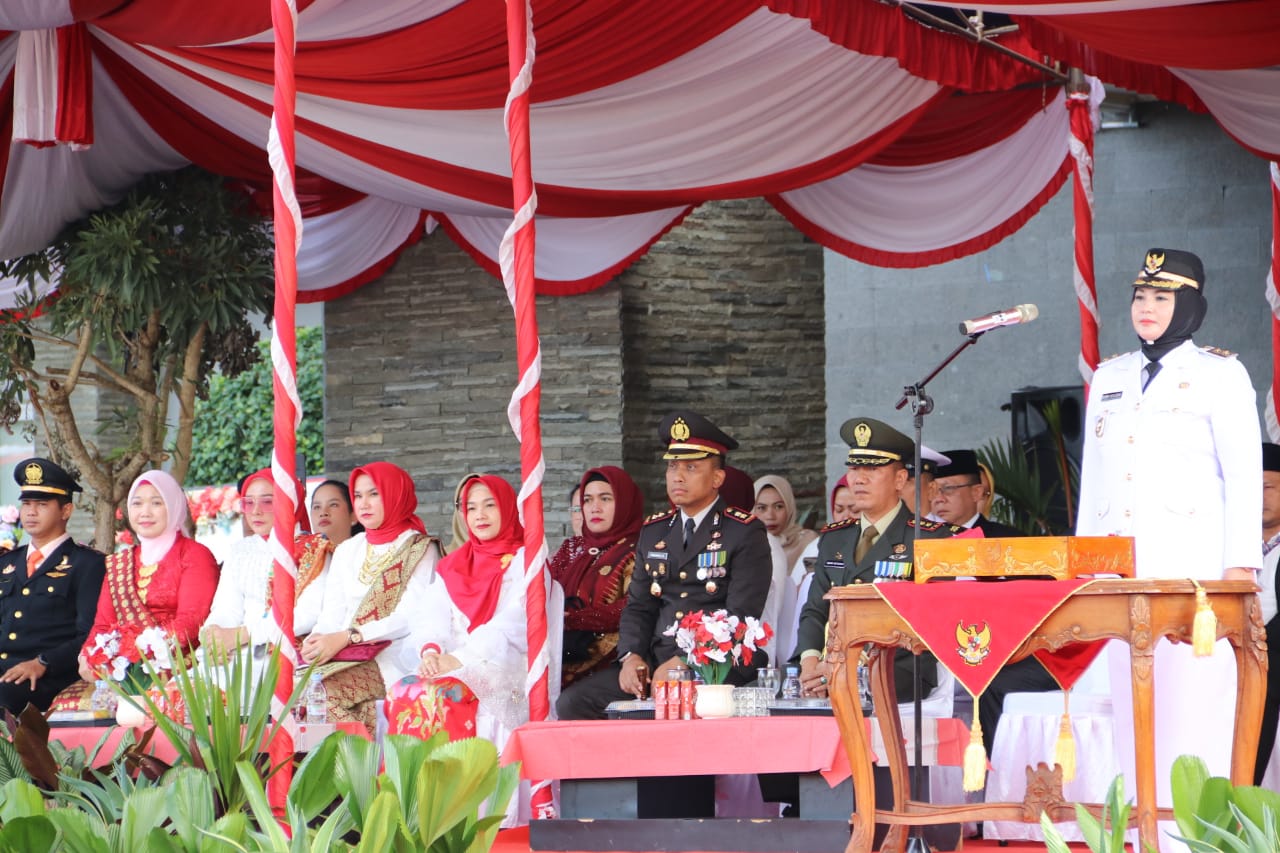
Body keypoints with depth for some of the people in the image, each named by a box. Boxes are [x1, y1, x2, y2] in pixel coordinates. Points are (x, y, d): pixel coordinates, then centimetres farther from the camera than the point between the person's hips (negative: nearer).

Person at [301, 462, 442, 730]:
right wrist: (316, 640, -10)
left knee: (323, 691, -33)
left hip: (392, 659, -5)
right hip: (343, 656, 5)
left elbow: (410, 618, -9)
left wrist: (347, 637, -19)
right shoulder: (347, 551, 23)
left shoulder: (420, 550, 4)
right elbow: (331, 614, 15)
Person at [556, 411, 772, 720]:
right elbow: (639, 606, 17)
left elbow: (740, 616, -9)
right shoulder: (653, 532, 20)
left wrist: (684, 663, -18)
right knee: (572, 703, -14)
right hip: (654, 663, 6)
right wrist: (631, 657, -4)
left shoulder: (745, 532, 0)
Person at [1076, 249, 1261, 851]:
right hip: (1121, 574, 5)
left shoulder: (1219, 374, 2)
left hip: (1194, 570, -5)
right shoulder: (1109, 377, 17)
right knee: (1131, 708, 2)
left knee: (1195, 706, -10)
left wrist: (1241, 567, -10)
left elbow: (1244, 475, -2)